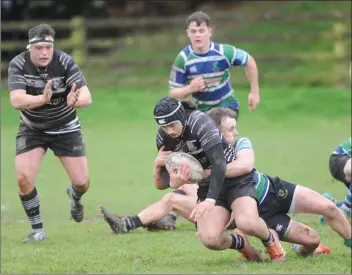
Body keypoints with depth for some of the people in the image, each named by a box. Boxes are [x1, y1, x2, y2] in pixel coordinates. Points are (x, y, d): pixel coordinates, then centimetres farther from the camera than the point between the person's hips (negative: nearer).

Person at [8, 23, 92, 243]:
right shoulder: (18, 64, -21)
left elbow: (87, 97, -29)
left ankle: (75, 197, 36)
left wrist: (75, 100, -53)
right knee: (24, 178, -17)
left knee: (82, 182, -3)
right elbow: (16, 100, -35)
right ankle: (37, 230, 3)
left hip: (65, 127, 0)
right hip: (32, 129, 0)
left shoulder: (65, 62, -22)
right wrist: (42, 98, -54)